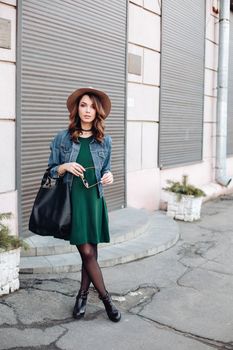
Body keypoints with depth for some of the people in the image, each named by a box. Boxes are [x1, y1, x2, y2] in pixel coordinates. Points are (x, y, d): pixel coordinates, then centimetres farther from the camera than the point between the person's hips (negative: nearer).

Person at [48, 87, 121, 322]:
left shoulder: (104, 140, 5)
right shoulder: (62, 138, -1)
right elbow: (50, 172, 4)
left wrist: (109, 176, -7)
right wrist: (64, 167, -16)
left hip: (94, 200, 3)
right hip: (71, 200, -2)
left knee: (91, 252, 7)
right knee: (87, 252, -3)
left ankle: (83, 295, 27)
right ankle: (105, 298, 13)